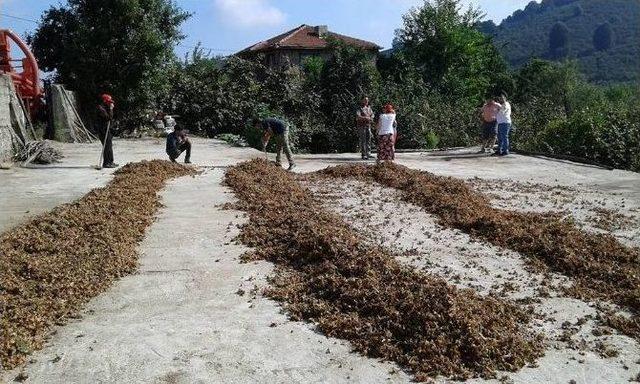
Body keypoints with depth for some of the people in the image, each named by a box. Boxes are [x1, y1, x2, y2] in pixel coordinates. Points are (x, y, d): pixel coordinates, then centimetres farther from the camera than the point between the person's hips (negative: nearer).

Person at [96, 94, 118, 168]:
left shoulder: (105, 108, 17)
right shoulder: (101, 109, -15)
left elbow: (110, 118, 18)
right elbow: (109, 117, -23)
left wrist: (111, 108, 9)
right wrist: (111, 109, -16)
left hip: (107, 130, 11)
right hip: (103, 130, -11)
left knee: (110, 146, 15)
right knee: (107, 146, -9)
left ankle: (110, 162, 23)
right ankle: (106, 163, -5)